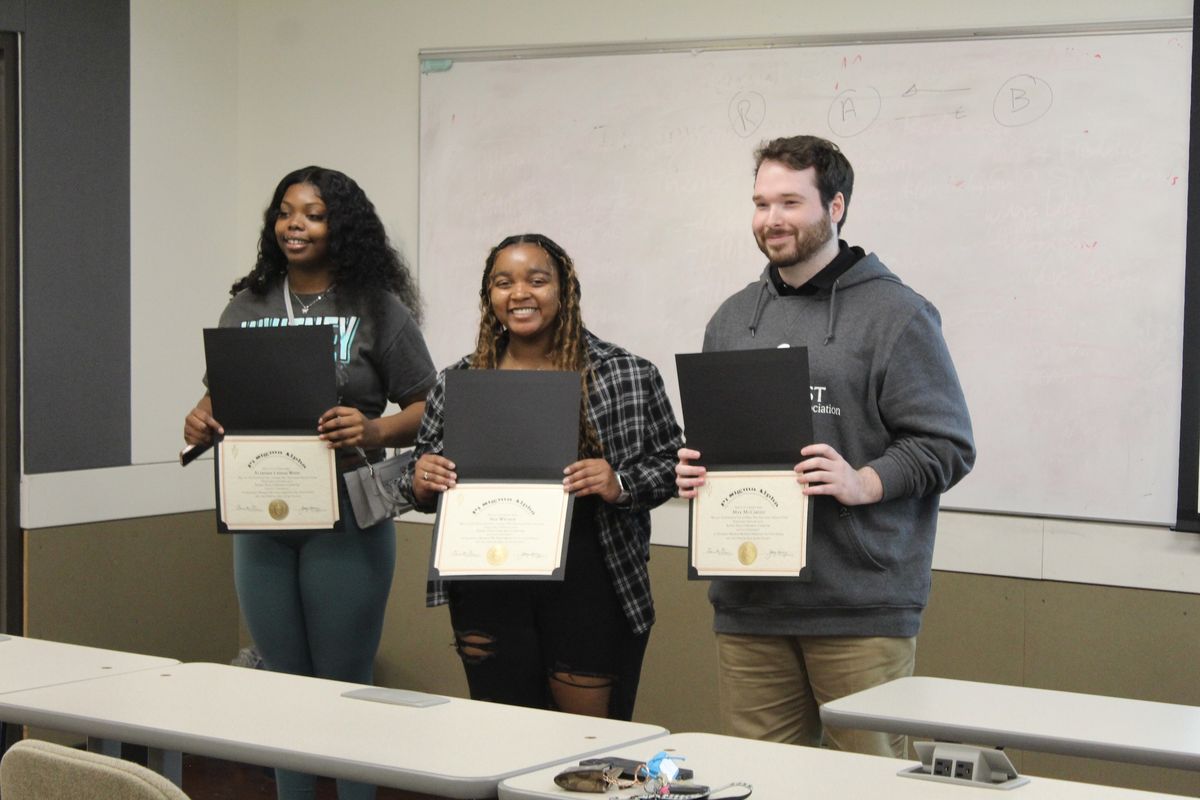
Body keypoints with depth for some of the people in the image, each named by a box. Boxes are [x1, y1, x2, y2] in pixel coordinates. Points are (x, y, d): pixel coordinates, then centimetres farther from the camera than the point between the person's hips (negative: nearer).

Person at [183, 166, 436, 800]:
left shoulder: (377, 308, -3)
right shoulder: (246, 307, 10)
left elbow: (426, 409, -4)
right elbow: (218, 395, 16)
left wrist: (373, 431, -24)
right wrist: (199, 421, -7)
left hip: (345, 518, -4)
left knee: (344, 683, 1)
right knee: (283, 681, 13)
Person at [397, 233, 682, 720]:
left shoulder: (627, 376, 0)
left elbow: (669, 462, 4)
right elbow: (423, 479, 17)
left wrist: (620, 484, -15)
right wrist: (420, 483, -5)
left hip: (589, 591, -2)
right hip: (487, 593, 3)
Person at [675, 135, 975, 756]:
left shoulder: (896, 314, -2)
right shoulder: (733, 319, 17)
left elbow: (946, 445, -5)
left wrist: (863, 483, -19)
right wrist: (693, 468, 5)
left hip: (862, 608, -5)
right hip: (747, 603, 5)